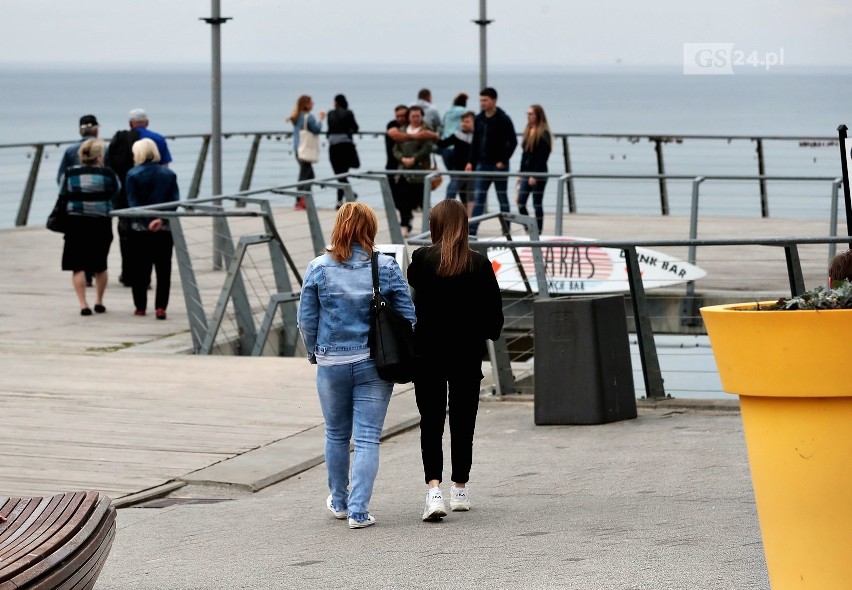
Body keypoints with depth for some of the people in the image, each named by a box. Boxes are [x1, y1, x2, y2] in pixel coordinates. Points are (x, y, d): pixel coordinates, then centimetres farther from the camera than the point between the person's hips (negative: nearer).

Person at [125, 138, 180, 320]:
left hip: (140, 229, -2)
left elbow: (132, 202, -12)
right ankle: (161, 307, -3)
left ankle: (141, 307, 13)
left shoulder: (133, 175, -5)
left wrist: (146, 221, -14)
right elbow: (175, 200, -5)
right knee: (163, 269, 5)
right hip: (165, 229, 2)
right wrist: (161, 219, -13)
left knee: (139, 269, 9)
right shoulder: (169, 174, 2)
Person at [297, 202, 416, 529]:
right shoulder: (386, 268, -5)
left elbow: (306, 320, -1)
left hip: (332, 363, 1)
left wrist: (315, 353, 15)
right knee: (368, 438, 1)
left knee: (337, 435, 18)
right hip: (375, 364, -1)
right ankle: (358, 510, -6)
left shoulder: (319, 268, -5)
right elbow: (407, 316, -2)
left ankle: (339, 501, 33)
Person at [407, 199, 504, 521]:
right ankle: (460, 490, 23)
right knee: (463, 422, 14)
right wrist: (487, 334, 16)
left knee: (431, 423, 2)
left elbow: (412, 281, 13)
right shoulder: (479, 264, -7)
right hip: (468, 355, 1)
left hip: (429, 353, -1)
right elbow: (494, 312, -2)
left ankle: (434, 489, -16)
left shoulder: (422, 259, -10)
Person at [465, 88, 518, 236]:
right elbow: (475, 142, 12)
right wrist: (471, 162, 5)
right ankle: (471, 231, -4)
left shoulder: (503, 119, -9)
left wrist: (503, 161, -15)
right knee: (478, 198, -1)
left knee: (503, 199, 6)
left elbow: (513, 142, -10)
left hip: (498, 165, -5)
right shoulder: (478, 119, 7)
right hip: (482, 165, 5)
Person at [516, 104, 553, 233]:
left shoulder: (543, 134, -12)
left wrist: (535, 176, -19)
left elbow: (542, 157, -16)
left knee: (537, 204, -1)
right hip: (526, 173, 8)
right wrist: (521, 173, 14)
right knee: (521, 203, 1)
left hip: (538, 175, -8)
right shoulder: (528, 131, 12)